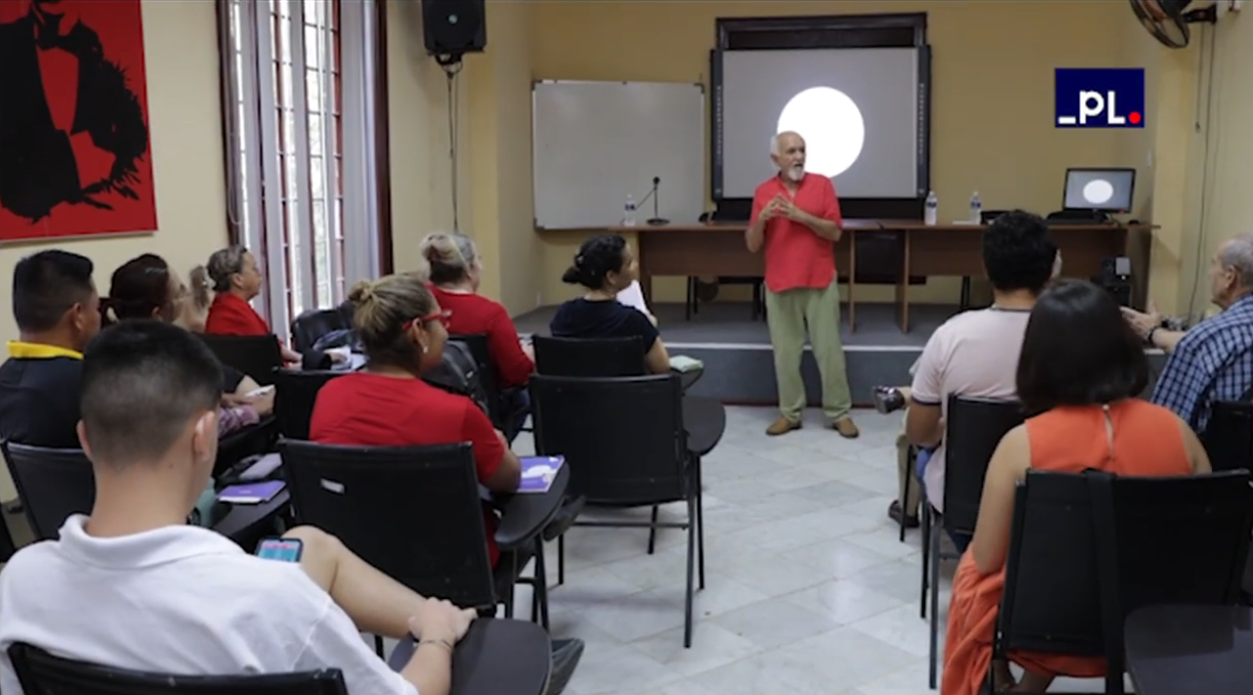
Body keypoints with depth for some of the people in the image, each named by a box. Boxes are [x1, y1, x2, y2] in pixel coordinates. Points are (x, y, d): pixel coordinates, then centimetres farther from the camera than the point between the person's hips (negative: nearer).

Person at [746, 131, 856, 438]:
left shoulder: (822, 184, 2)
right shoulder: (763, 191, 5)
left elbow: (835, 232, -5)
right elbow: (752, 245, 4)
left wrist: (801, 216, -17)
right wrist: (761, 219, -16)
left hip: (820, 283, -1)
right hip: (780, 285, 1)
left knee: (829, 349, 3)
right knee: (786, 352, 5)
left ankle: (840, 413, 12)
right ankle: (790, 413, 15)